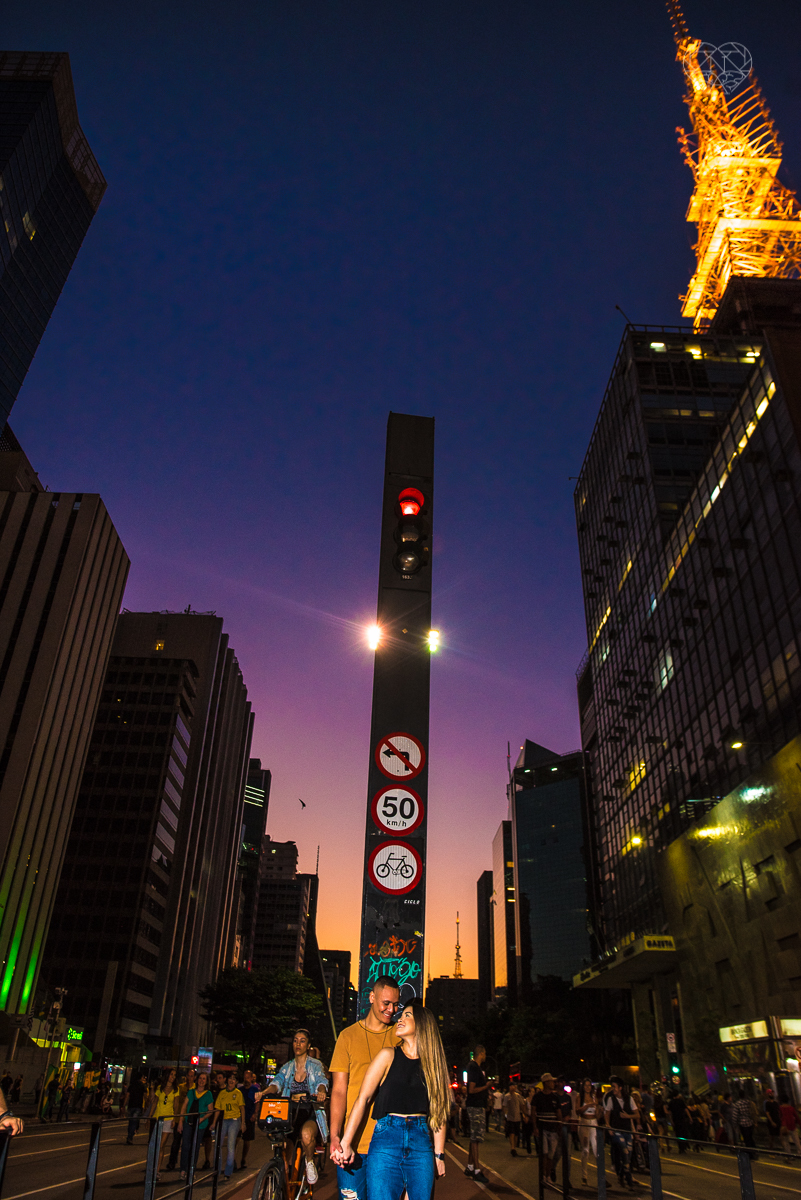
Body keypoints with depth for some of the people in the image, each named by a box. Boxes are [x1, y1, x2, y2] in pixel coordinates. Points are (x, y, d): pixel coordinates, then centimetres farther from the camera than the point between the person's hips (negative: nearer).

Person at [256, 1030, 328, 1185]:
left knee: (306, 1134, -33)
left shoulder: (316, 1065, 5)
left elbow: (321, 1082, -11)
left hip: (309, 1113, -3)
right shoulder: (287, 1067, 13)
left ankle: (310, 1161, -2)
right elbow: (277, 1082, -2)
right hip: (290, 1113, 3)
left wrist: (321, 1092, -36)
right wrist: (264, 1092, -25)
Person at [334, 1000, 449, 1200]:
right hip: (386, 1138, -2)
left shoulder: (433, 1063, 9)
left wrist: (439, 1154, 7)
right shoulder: (388, 1056, 2)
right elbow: (363, 1099, -4)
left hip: (421, 1141, 2)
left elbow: (438, 1111, 10)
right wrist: (346, 1143, -10)